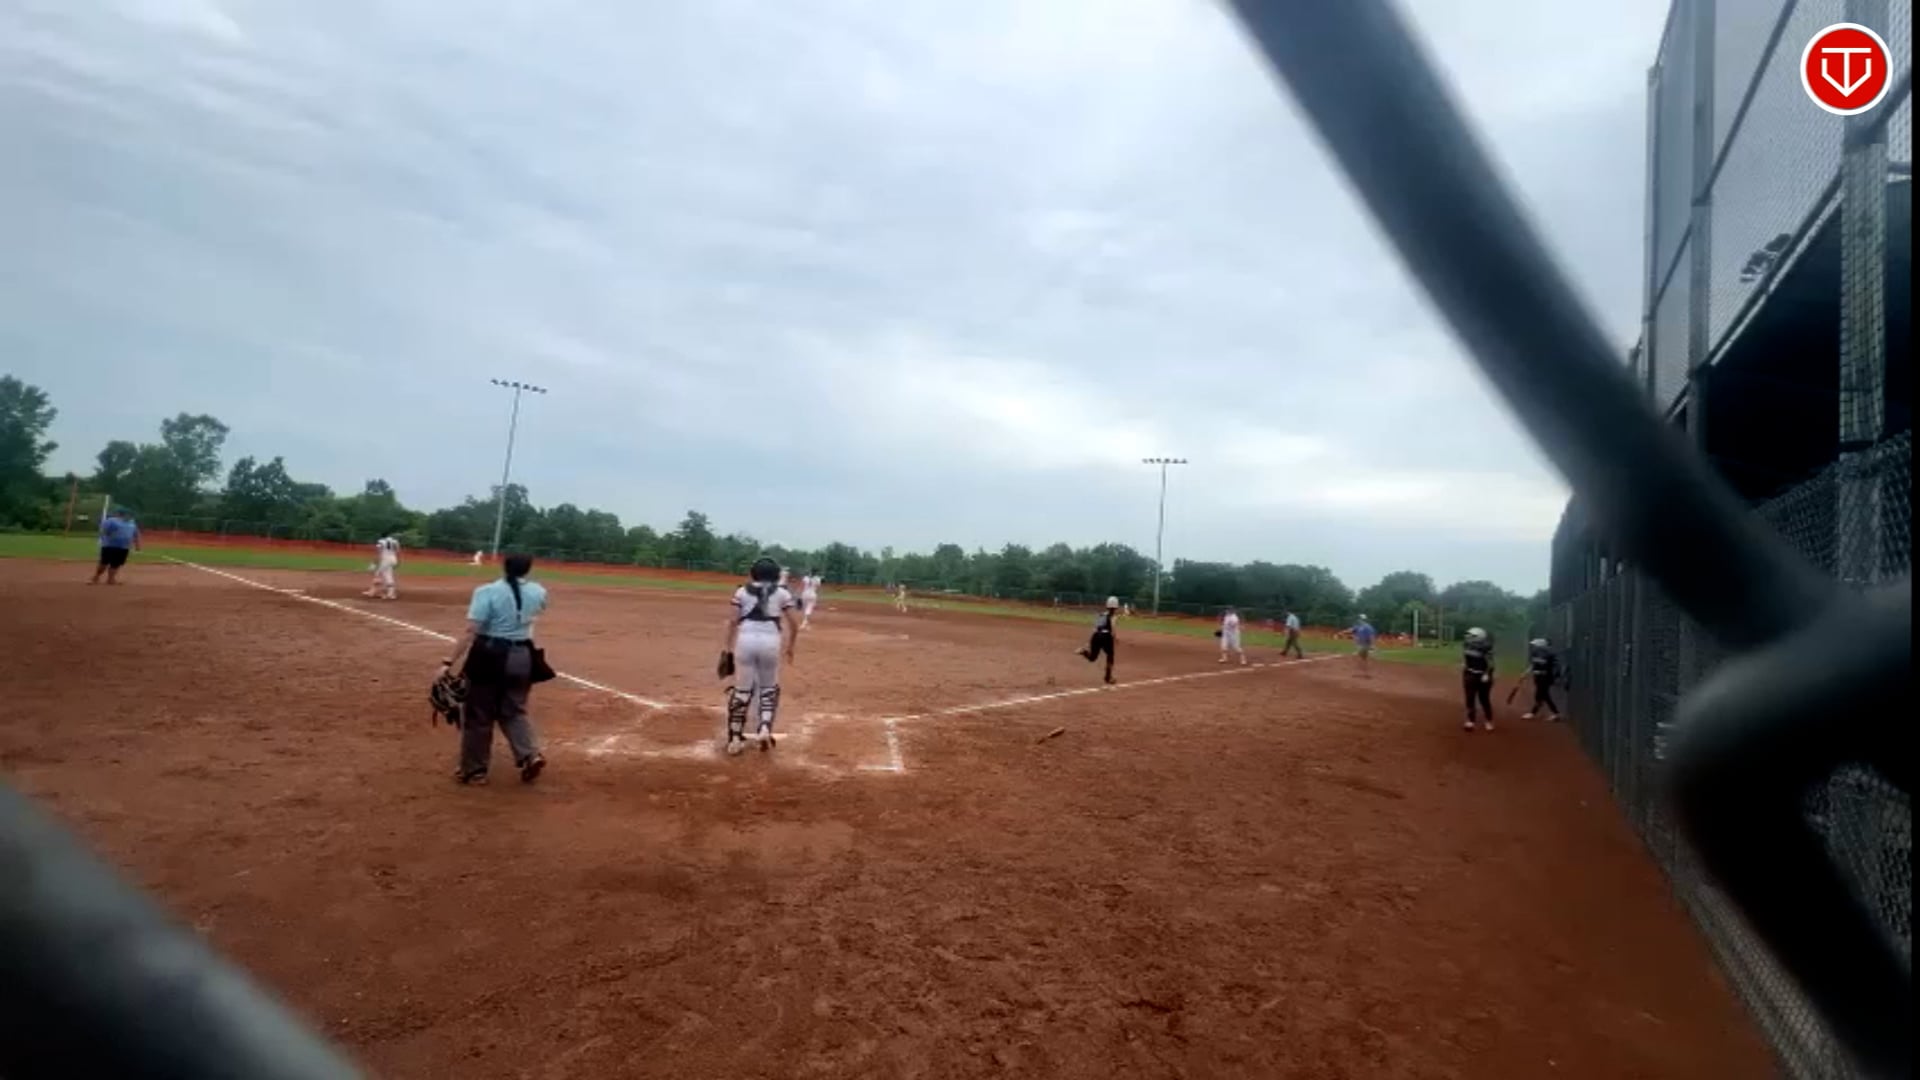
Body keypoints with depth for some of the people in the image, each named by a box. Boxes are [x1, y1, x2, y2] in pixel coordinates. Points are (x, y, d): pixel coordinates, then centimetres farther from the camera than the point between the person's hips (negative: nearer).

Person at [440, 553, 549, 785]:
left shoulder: (487, 592, -13)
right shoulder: (538, 592, 2)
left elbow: (471, 632, -18)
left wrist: (450, 661, -16)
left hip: (490, 656, -4)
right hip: (522, 657, 4)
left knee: (479, 715, 10)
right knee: (514, 711, 19)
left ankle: (474, 770, 21)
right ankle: (531, 755, 0)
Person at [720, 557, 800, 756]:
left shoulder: (742, 591, 11)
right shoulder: (782, 593, 11)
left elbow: (732, 621, 2)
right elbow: (794, 623, 6)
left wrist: (726, 647, 4)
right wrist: (790, 646, 20)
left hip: (745, 639, 0)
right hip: (770, 640, 0)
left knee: (742, 689, 9)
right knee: (769, 687, 18)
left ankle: (735, 738, 11)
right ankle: (764, 729, 3)